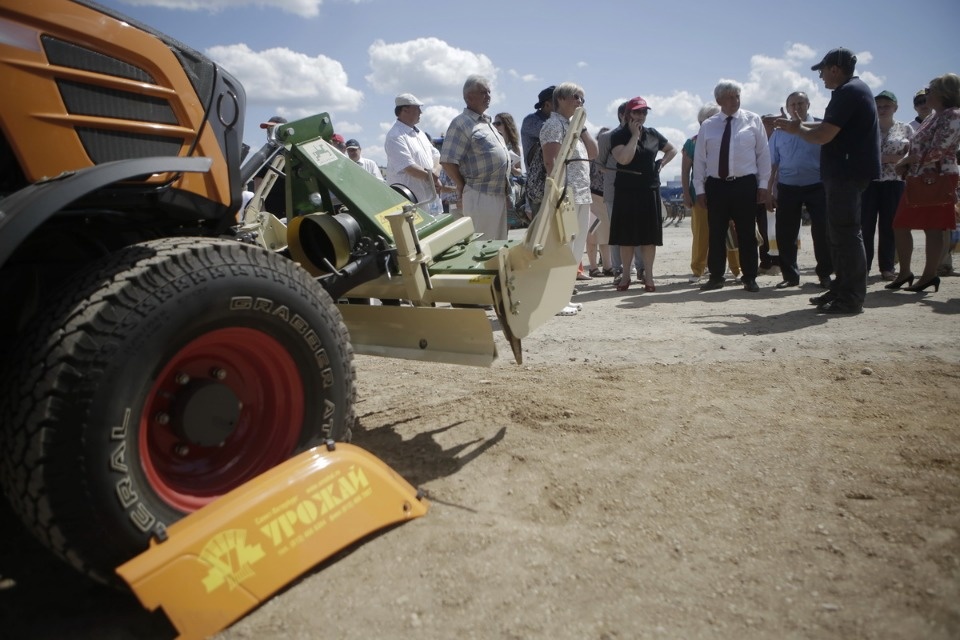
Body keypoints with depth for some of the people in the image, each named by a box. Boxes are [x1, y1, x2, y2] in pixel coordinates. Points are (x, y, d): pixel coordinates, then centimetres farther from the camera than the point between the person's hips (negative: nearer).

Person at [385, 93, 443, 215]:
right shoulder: (395, 137, -13)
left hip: (429, 198, 9)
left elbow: (436, 157, 17)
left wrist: (435, 175, -3)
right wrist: (432, 178, -12)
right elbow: (409, 168, -22)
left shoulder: (419, 133, 16)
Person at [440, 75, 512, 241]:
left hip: (499, 194, 9)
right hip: (479, 196, -9)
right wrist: (464, 188, -7)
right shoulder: (461, 123, -9)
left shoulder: (487, 122, 18)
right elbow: (448, 162, -14)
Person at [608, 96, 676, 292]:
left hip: (650, 190, 3)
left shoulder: (653, 134, 11)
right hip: (626, 191, -3)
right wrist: (634, 135, -11)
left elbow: (672, 150, 24)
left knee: (649, 234, 2)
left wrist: (661, 164, 7)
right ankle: (626, 275, 10)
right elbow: (624, 158, -19)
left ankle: (648, 276, 8)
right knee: (627, 234, 1)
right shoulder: (619, 136, -1)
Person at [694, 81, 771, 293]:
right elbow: (699, 159, 6)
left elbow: (763, 153, 3)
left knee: (746, 233, 3)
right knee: (716, 233, 4)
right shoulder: (708, 125, 6)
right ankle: (716, 276, 14)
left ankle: (749, 278, 11)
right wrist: (700, 188, 2)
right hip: (716, 185, 1)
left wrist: (763, 184, -2)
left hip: (745, 184, -1)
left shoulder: (753, 120, 3)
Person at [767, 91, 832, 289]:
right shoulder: (779, 132, 8)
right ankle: (790, 275, 17)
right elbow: (773, 165, 10)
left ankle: (824, 274, 14)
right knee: (785, 233, 4)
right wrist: (770, 191, 7)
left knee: (822, 231, 0)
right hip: (787, 187, 2)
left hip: (816, 186, -2)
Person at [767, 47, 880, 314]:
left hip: (847, 173, -11)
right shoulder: (856, 89, 19)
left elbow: (823, 135, -19)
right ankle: (841, 289, 21)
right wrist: (799, 124, 18)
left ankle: (852, 297, -6)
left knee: (846, 232, -9)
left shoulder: (847, 93, -14)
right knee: (839, 232, 14)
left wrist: (796, 129, -2)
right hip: (846, 171, 11)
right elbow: (831, 128, 23)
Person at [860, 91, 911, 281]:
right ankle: (863, 266, -1)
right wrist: (886, 158, -12)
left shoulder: (905, 129, 9)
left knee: (888, 226, 1)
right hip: (869, 182, 0)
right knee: (865, 225, -4)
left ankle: (887, 267, 6)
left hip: (894, 182, 0)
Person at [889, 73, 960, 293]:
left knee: (932, 228, -4)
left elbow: (936, 151, -19)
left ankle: (929, 275, 2)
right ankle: (905, 272, 15)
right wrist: (907, 163, 2)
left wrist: (907, 160, -8)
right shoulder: (934, 117, 18)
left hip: (938, 179, -9)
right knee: (900, 225, 7)